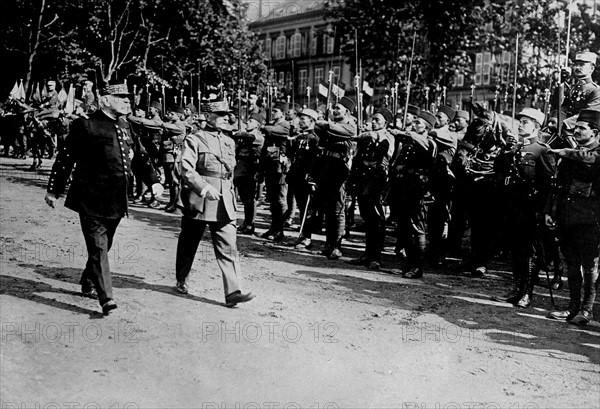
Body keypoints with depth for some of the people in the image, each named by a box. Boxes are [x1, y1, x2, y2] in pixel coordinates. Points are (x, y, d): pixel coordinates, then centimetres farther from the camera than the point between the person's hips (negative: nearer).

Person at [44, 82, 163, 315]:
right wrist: (54, 190, -2)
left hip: (116, 201, 7)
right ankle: (106, 298, -7)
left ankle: (88, 284, 37)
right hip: (91, 201, -7)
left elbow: (140, 156, 17)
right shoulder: (86, 126, -7)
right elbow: (65, 158, -4)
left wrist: (153, 180, 4)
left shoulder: (125, 127, 13)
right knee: (98, 247, -7)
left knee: (104, 245, 18)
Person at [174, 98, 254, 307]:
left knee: (228, 248, -5)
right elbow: (186, 169, -16)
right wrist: (204, 188, -27)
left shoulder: (229, 142, 14)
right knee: (188, 245, 12)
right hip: (198, 201, -4)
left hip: (224, 204, 4)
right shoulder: (194, 139, -5)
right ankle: (181, 281, 34)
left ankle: (232, 292, -8)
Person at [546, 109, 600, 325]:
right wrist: (549, 211, 11)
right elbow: (558, 184, 18)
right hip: (566, 218, 6)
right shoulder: (571, 155, 17)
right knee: (571, 264, 11)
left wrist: (566, 153, -22)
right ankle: (573, 307, 20)